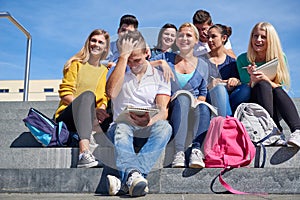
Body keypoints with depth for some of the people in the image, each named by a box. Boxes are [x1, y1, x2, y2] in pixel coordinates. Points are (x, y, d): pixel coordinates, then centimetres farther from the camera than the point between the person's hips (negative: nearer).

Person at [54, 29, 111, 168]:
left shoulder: (105, 71, 20)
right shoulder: (77, 64, 9)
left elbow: (103, 100, 12)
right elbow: (65, 94, -1)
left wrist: (100, 111, -14)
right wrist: (91, 109, -16)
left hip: (90, 120, 3)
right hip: (66, 116, -3)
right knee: (87, 95, -36)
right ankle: (84, 151, -55)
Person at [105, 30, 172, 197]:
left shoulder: (159, 76, 10)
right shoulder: (119, 72, 11)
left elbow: (163, 111, -3)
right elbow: (111, 92, -14)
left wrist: (149, 121, -27)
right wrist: (123, 56, -11)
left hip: (148, 130, 0)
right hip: (123, 126, 0)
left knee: (164, 126, -33)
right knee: (121, 127, -34)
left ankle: (126, 179, -49)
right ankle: (133, 174, -57)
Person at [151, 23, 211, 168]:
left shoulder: (202, 65, 16)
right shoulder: (166, 58, 13)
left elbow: (203, 93, 17)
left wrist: (198, 101, -5)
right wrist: (159, 63, -14)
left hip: (193, 110, 1)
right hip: (171, 110, -1)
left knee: (204, 108, -33)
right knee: (183, 97, -36)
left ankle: (196, 149, -42)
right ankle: (179, 153, -45)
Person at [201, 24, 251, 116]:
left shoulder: (231, 62, 19)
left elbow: (237, 82, 11)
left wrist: (235, 81, -14)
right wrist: (209, 85, -17)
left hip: (228, 100, 3)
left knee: (246, 88, -26)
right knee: (219, 88, -35)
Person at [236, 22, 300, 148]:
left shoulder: (280, 58, 1)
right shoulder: (243, 59, -3)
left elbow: (279, 87, -6)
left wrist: (265, 78, -26)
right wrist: (253, 80, -27)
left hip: (277, 109, 1)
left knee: (277, 91, -31)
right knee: (263, 85, -30)